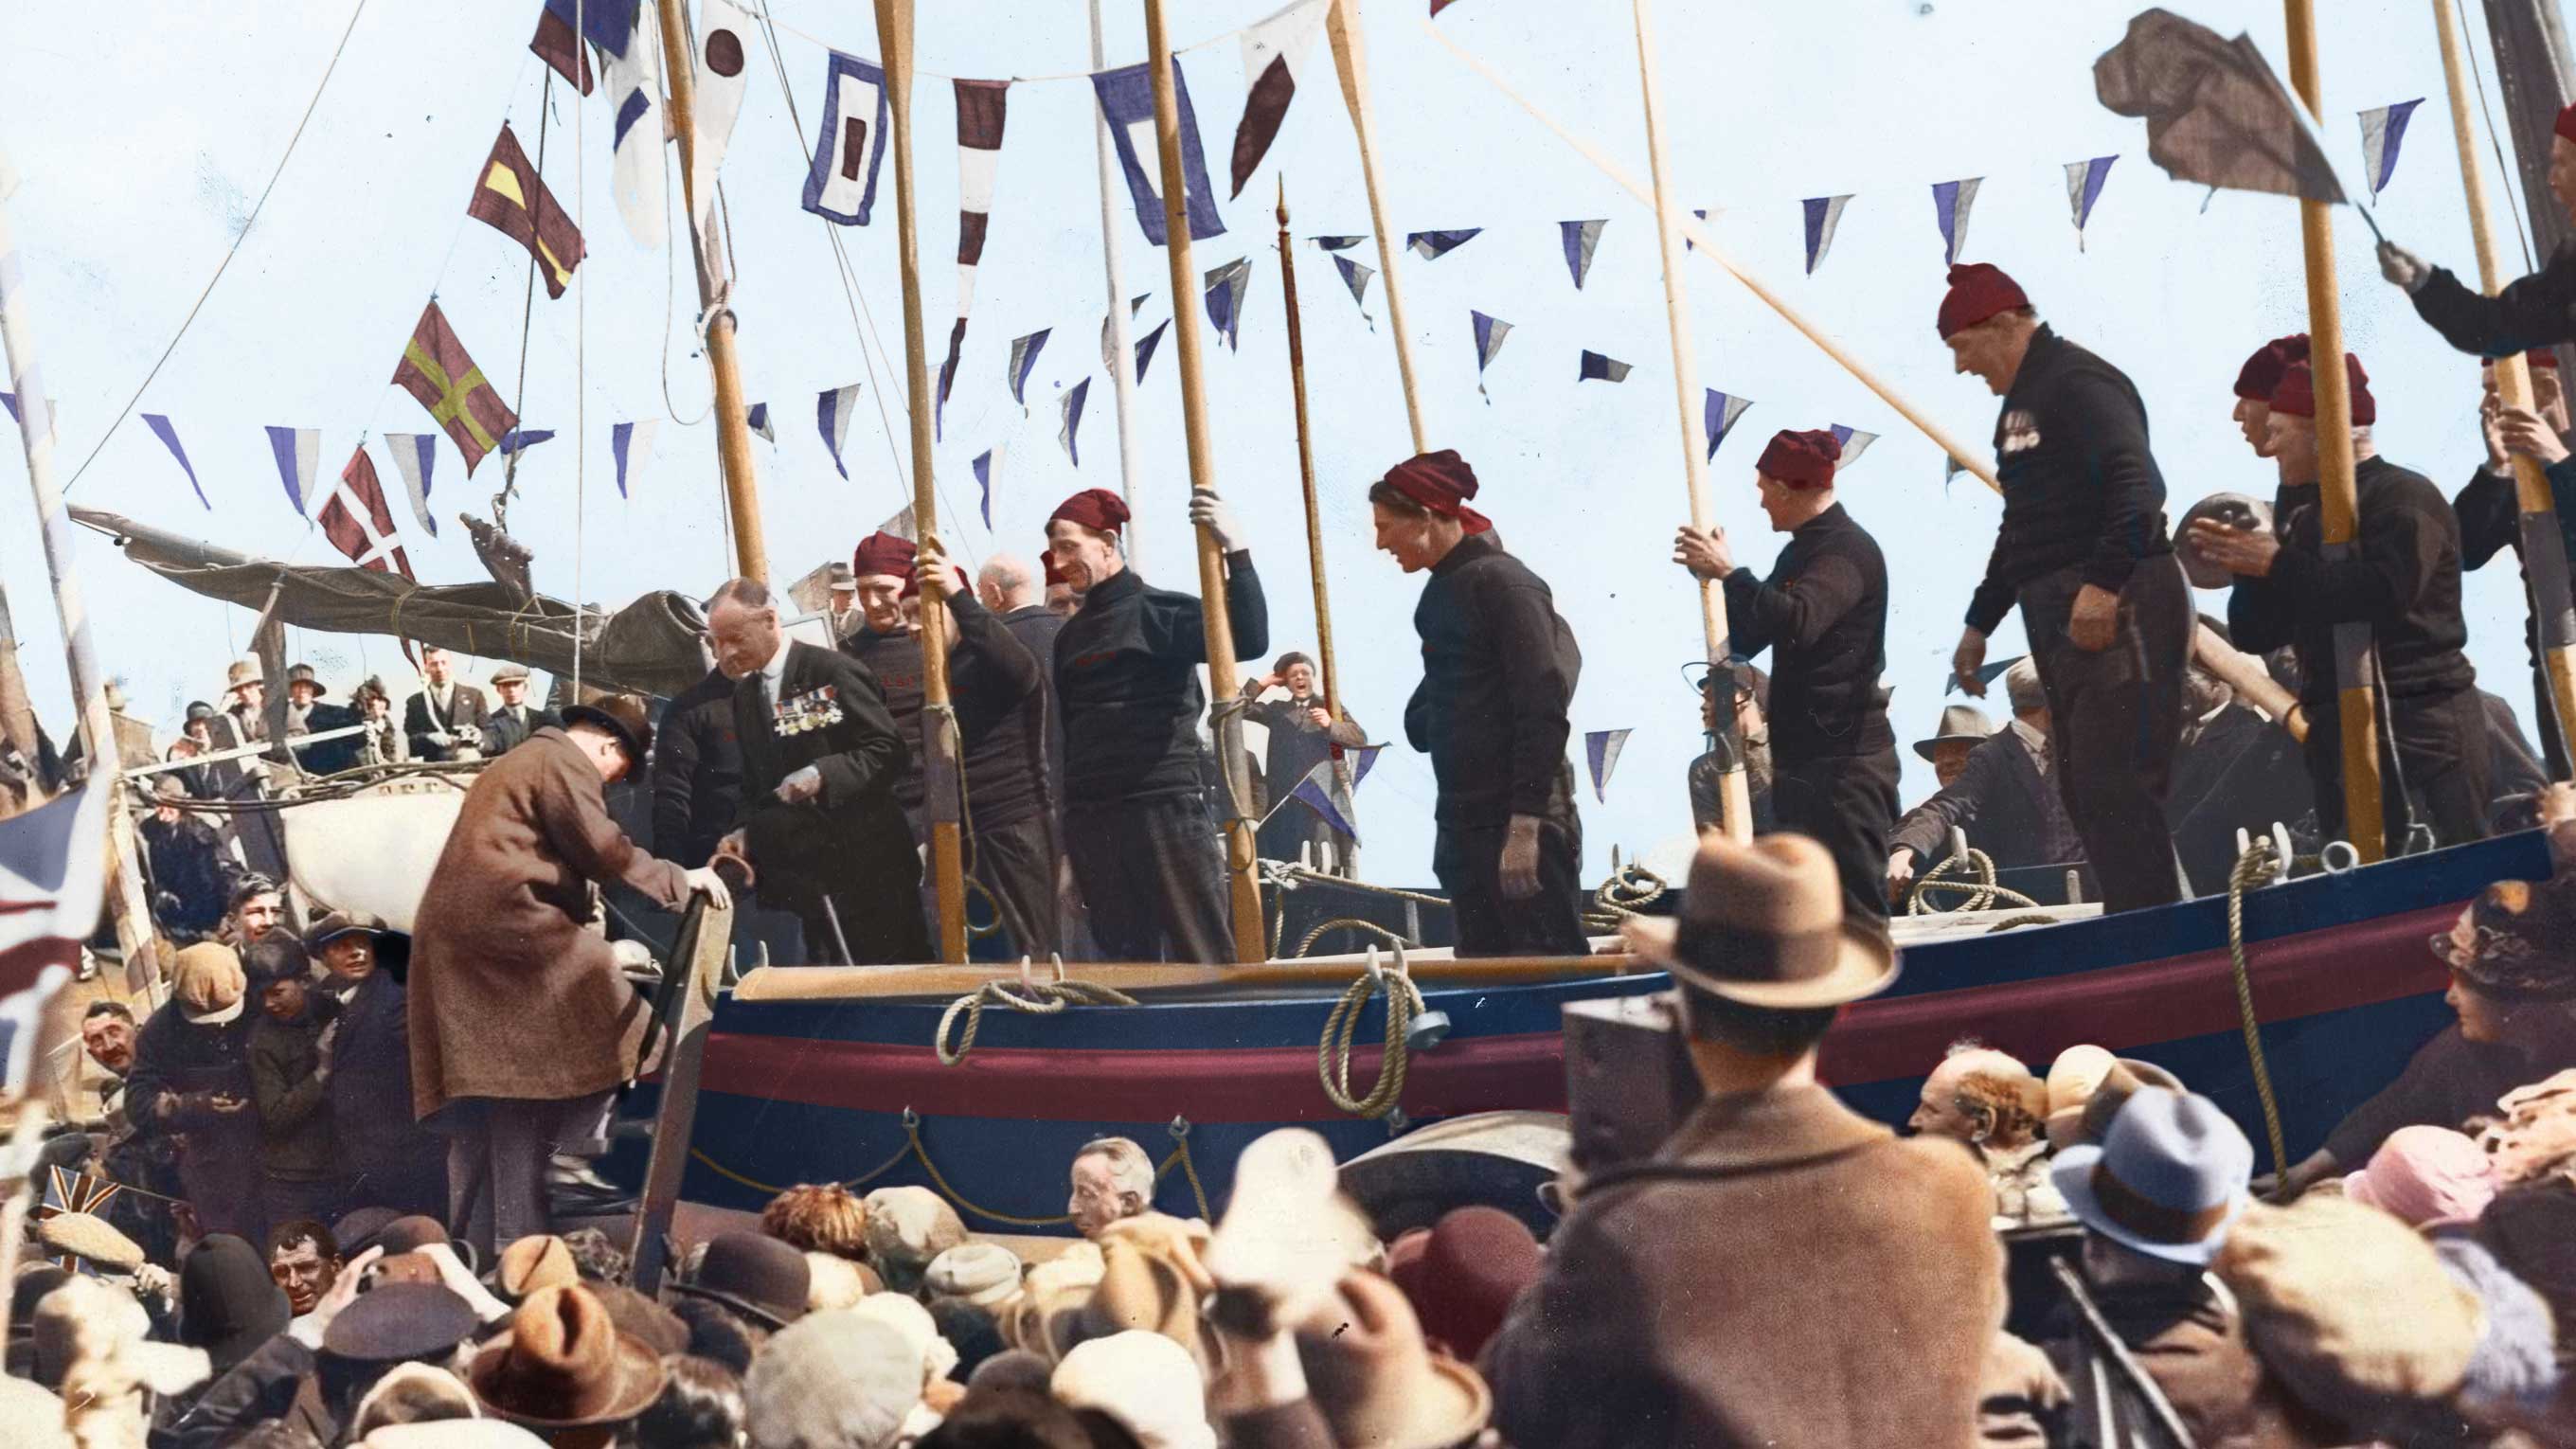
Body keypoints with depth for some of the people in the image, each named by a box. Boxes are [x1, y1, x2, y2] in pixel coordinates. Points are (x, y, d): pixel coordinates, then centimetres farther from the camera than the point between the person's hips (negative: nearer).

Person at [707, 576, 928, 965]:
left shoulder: (834, 672, -9)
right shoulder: (745, 694, 13)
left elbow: (889, 751, -13)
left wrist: (822, 774, -24)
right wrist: (745, 832, 1)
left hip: (869, 868, -6)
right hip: (807, 875, 6)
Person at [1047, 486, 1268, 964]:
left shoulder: (1160, 611, -1)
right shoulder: (1070, 636, 19)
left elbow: (1250, 640, -17)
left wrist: (1236, 552, -27)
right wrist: (1066, 837, 17)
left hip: (1167, 809, -6)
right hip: (1089, 821, 6)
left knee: (1204, 954, -9)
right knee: (1126, 958, 6)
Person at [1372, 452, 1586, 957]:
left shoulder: (1501, 581, -10)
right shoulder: (1443, 590, 16)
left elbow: (1543, 706, -17)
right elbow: (1421, 723, 21)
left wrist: (1526, 821, -21)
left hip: (1522, 823, -9)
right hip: (1464, 822, 9)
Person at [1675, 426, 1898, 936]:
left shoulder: (1849, 550, -12)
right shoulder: (1798, 553, 17)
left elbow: (1799, 621, -30)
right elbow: (1746, 639, 21)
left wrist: (1729, 573, -25)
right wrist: (1712, 573, 7)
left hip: (1846, 759, -10)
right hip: (1801, 758, 10)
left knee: (1856, 904, -11)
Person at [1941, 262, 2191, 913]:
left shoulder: (2080, 383, -10)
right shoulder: (2021, 402, 22)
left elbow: (2139, 487, -23)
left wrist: (2103, 583, -31)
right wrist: (1980, 623, 29)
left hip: (2114, 612, -10)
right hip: (2060, 618, 10)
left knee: (2113, 787, -12)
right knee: (2083, 790, 10)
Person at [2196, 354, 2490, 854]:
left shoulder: (2404, 497, -7)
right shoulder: (2303, 516, 17)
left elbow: (2386, 591, -26)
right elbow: (2256, 635, 14)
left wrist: (2278, 566, -19)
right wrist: (2246, 564, -4)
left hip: (2424, 716, -8)